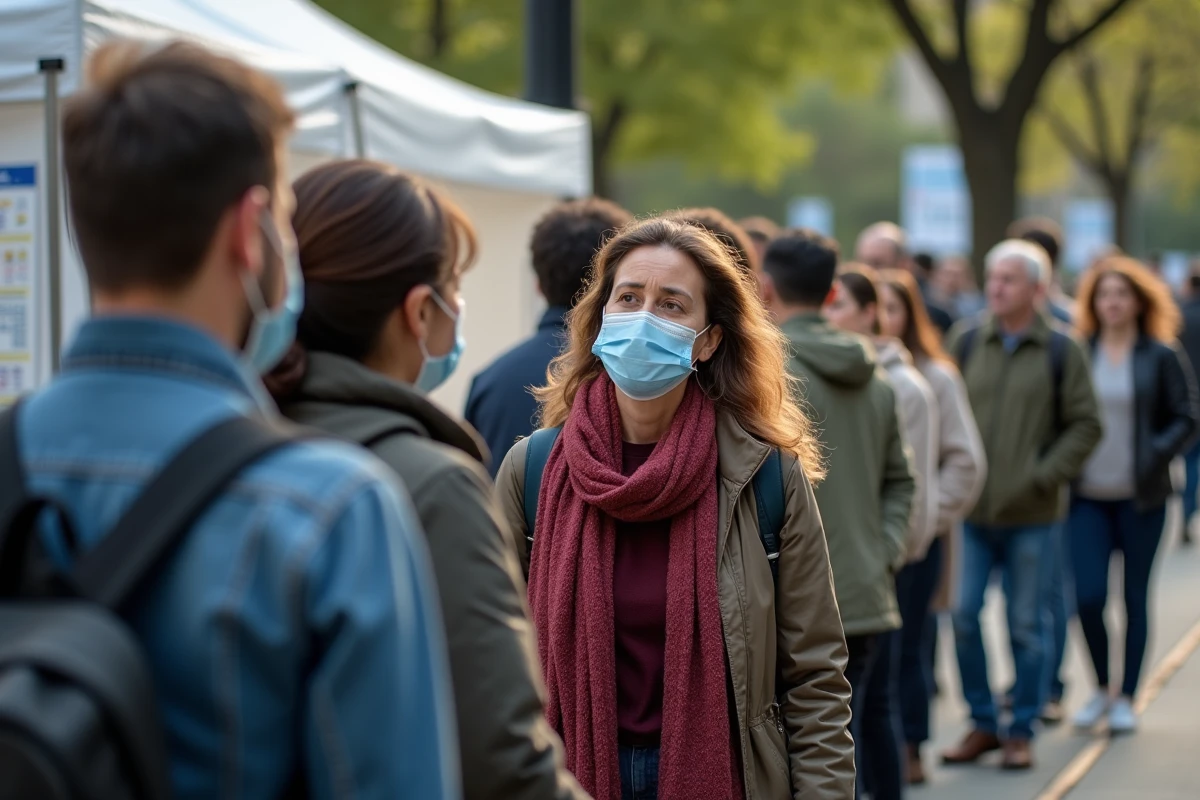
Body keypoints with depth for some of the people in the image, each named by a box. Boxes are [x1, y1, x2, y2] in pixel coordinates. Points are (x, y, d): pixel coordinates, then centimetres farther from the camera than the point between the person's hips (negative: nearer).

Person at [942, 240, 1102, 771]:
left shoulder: (1060, 352, -1)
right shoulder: (965, 342, 5)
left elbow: (1085, 425, -1)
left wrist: (1045, 475, -10)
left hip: (1031, 515, -2)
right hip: (971, 509, 2)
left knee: (1027, 626, 6)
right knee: (963, 618, 2)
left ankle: (1022, 731, 18)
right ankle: (982, 723, 17)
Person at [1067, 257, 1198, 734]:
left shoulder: (1161, 357, -1)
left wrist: (1157, 455, -14)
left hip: (1141, 497, -1)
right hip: (1088, 497, 1)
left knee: (1135, 598, 6)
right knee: (1088, 596, -6)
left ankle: (1126, 699, 17)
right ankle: (1101, 689, 17)